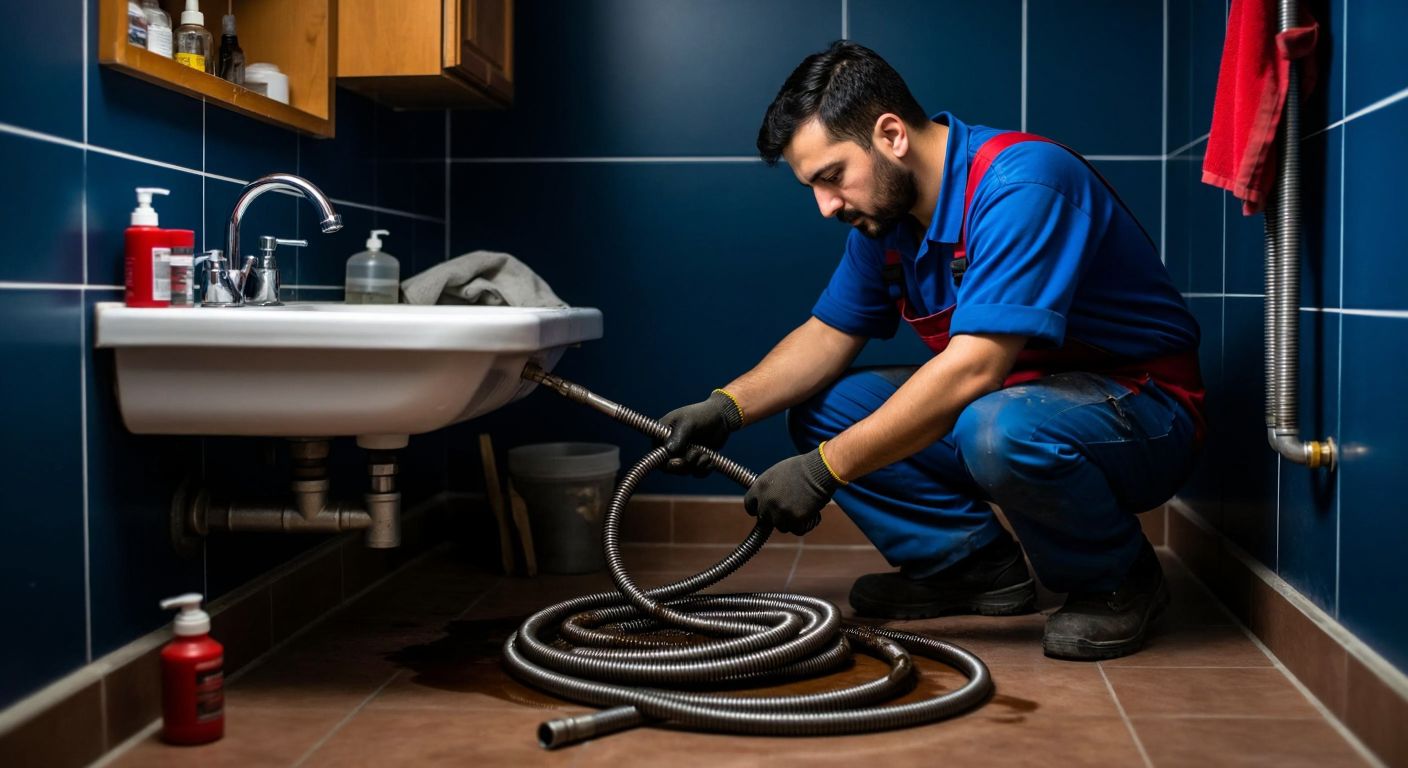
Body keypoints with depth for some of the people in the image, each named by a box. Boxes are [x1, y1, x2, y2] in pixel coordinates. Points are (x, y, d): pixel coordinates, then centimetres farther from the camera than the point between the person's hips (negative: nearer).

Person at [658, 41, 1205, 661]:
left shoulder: (1018, 184, -27)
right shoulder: (884, 213, 1)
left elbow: (973, 367, -34)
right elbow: (829, 335, 9)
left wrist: (825, 469, -31)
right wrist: (726, 408, -9)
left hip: (1137, 407, -8)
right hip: (1012, 394, 8)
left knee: (998, 428, -40)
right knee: (820, 407, -1)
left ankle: (1116, 579, -10)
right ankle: (972, 564, 6)